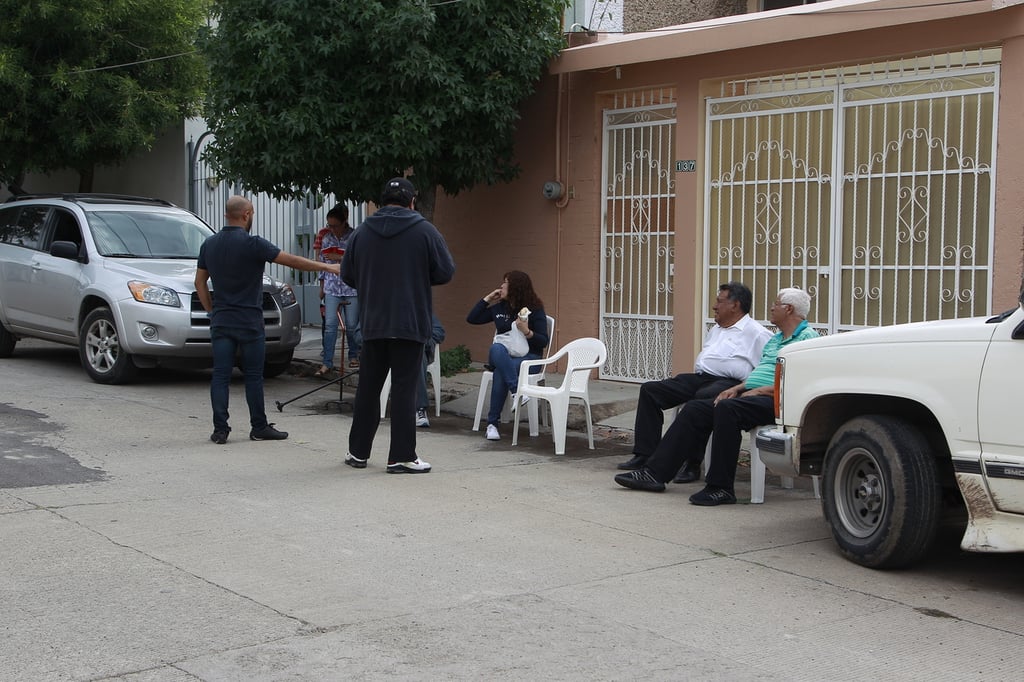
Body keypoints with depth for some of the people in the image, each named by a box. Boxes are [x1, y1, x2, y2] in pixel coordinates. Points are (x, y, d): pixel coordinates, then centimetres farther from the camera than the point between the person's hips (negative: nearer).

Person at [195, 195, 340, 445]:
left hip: (221, 321, 5)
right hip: (249, 322, -5)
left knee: (220, 376, 3)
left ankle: (220, 429, 1)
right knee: (253, 376, 4)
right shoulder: (252, 244, -12)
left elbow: (200, 282, 12)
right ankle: (259, 427, 12)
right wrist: (327, 267, -3)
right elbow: (292, 261, -11)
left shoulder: (209, 245, 6)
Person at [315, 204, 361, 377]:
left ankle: (353, 356, 27)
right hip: (332, 287, 3)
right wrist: (322, 287, 14)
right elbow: (322, 263, 13)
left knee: (351, 325, 5)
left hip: (351, 287, -3)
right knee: (330, 325, -6)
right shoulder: (326, 239, 6)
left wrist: (340, 258, -17)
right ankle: (327, 363, -7)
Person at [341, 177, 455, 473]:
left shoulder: (362, 232, 4)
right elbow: (446, 272, -4)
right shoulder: (424, 231, -5)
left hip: (372, 323, 3)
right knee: (404, 388, 0)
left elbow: (347, 275, 9)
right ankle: (402, 457, 0)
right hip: (410, 324, -3)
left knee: (368, 386, 12)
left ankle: (358, 451, 19)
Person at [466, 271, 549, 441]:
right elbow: (471, 319, 16)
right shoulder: (499, 307, 13)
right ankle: (515, 391, -49)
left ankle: (493, 423, -31)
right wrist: (487, 299, 9)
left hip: (528, 356, -4)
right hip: (502, 356, 4)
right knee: (496, 348, -36)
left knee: (501, 372, -36)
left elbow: (544, 341, -5)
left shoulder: (535, 309, -1)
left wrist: (527, 332, -23)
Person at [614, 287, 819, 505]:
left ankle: (721, 487, -31)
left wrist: (758, 391, -16)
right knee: (694, 409, -4)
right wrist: (737, 388, 8)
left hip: (775, 400, -10)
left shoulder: (807, 337, -2)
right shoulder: (774, 340, 28)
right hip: (751, 393, 10)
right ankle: (655, 472, -8)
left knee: (727, 408, -35)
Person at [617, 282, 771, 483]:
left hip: (727, 382, -9)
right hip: (699, 377, 9)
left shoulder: (756, 333, 0)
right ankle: (645, 454, -6)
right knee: (649, 390, -2)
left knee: (702, 397, -41)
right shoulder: (715, 330, 27)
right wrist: (694, 374, 19)